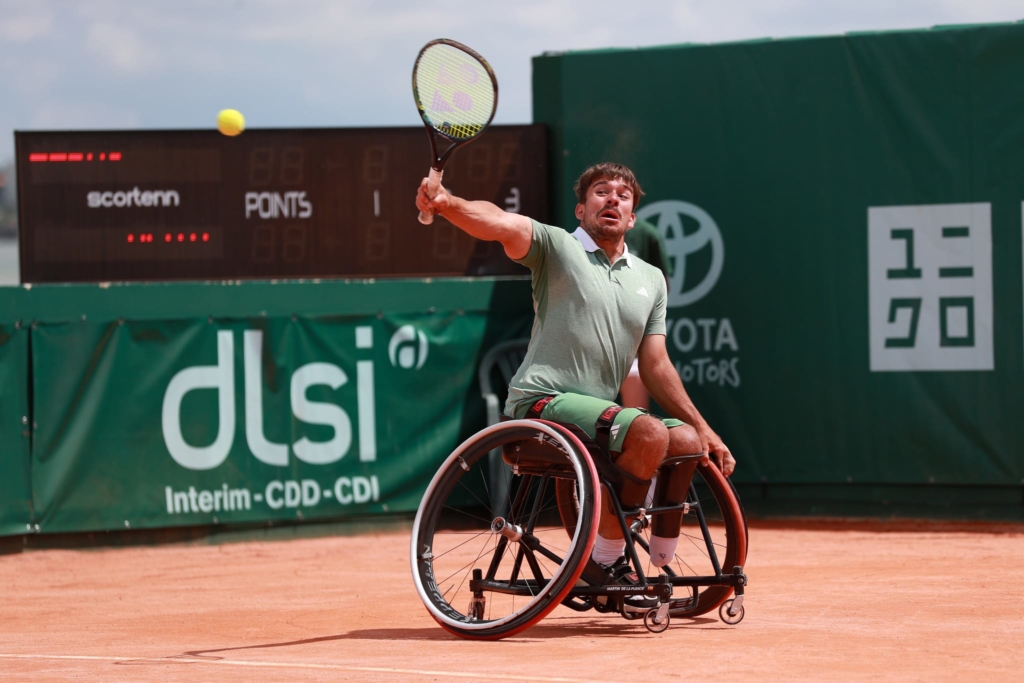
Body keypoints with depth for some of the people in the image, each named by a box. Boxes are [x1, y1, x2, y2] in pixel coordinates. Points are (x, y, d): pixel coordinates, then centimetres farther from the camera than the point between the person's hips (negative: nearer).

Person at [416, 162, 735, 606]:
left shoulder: (651, 280, 16)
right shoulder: (556, 246, 0)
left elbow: (655, 367, 17)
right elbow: (499, 224, -20)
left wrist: (704, 430, 10)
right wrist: (446, 203, -41)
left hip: (599, 410, 7)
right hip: (542, 402, -7)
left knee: (689, 440, -3)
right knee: (648, 433, -27)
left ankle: (661, 568, 12)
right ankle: (607, 560, -17)